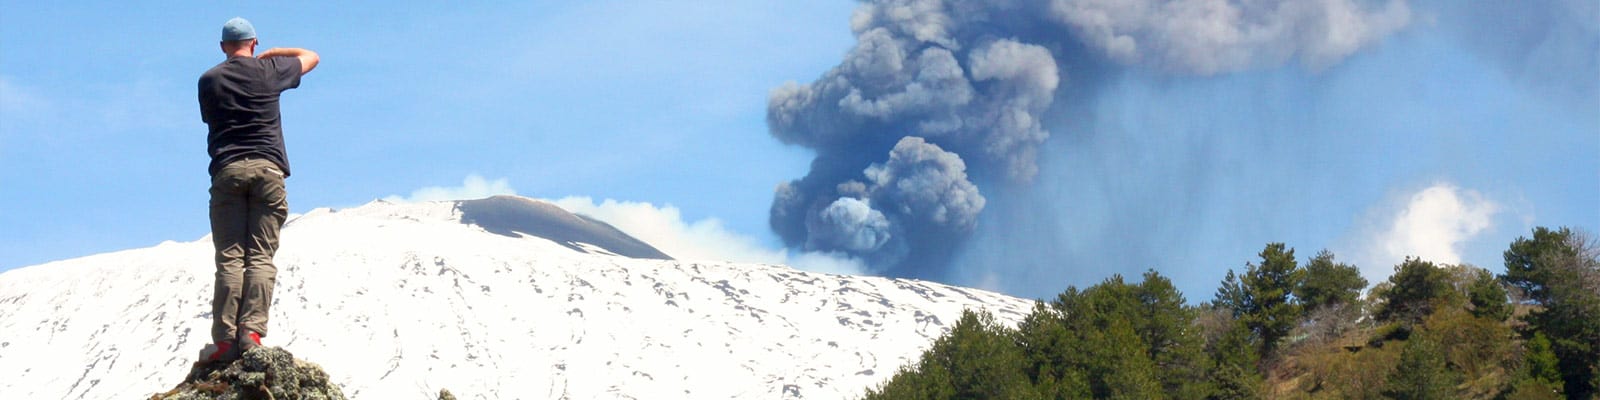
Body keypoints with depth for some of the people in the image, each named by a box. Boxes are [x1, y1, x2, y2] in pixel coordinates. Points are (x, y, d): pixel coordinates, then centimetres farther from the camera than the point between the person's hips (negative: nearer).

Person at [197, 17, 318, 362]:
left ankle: (224, 338, -14)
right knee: (261, 257, -4)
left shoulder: (209, 80, 10)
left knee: (229, 258, -4)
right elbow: (311, 57, 24)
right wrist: (273, 54, 36)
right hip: (267, 168, 0)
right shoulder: (269, 71, 9)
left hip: (226, 171, 0)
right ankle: (252, 330, -18)